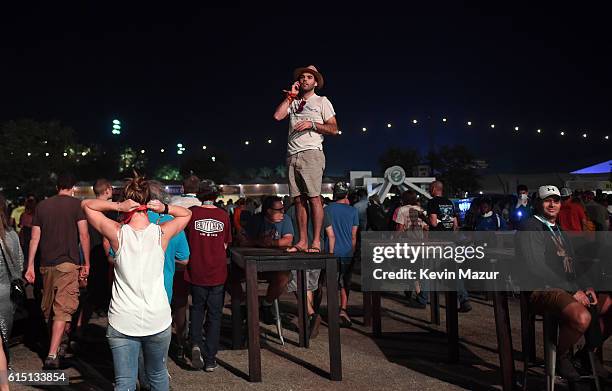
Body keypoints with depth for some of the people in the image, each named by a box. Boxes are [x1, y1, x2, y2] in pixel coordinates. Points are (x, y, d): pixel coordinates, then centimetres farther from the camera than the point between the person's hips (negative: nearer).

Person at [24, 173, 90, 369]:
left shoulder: (42, 205, 11)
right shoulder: (76, 204, -1)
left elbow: (34, 238, 9)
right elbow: (84, 235, -7)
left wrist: (30, 266, 12)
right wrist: (86, 264, -1)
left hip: (46, 264, 5)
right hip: (68, 264, -5)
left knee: (48, 308, 17)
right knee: (63, 309, -6)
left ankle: (59, 342, 31)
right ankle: (52, 354, -14)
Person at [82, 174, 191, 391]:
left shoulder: (118, 233, -9)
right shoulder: (162, 233, -7)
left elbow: (86, 204, 4)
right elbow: (186, 214, 13)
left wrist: (116, 206, -12)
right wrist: (165, 208, -6)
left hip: (122, 323, -1)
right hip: (158, 321, 1)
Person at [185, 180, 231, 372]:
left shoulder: (192, 213, -7)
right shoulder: (224, 215, -2)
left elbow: (185, 240, 3)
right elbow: (225, 245, 7)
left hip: (196, 271, 0)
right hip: (218, 273, 1)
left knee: (197, 308, 20)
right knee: (214, 314, 9)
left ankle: (196, 344, -1)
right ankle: (210, 359, 12)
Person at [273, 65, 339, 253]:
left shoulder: (322, 101, 11)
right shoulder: (293, 102, 23)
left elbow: (334, 129, 3)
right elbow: (277, 116, 5)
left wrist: (312, 124, -9)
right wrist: (291, 96, 10)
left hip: (311, 153, -5)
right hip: (292, 155, 5)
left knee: (314, 197, -12)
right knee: (298, 199, 2)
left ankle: (316, 242, -13)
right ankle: (302, 241, 3)